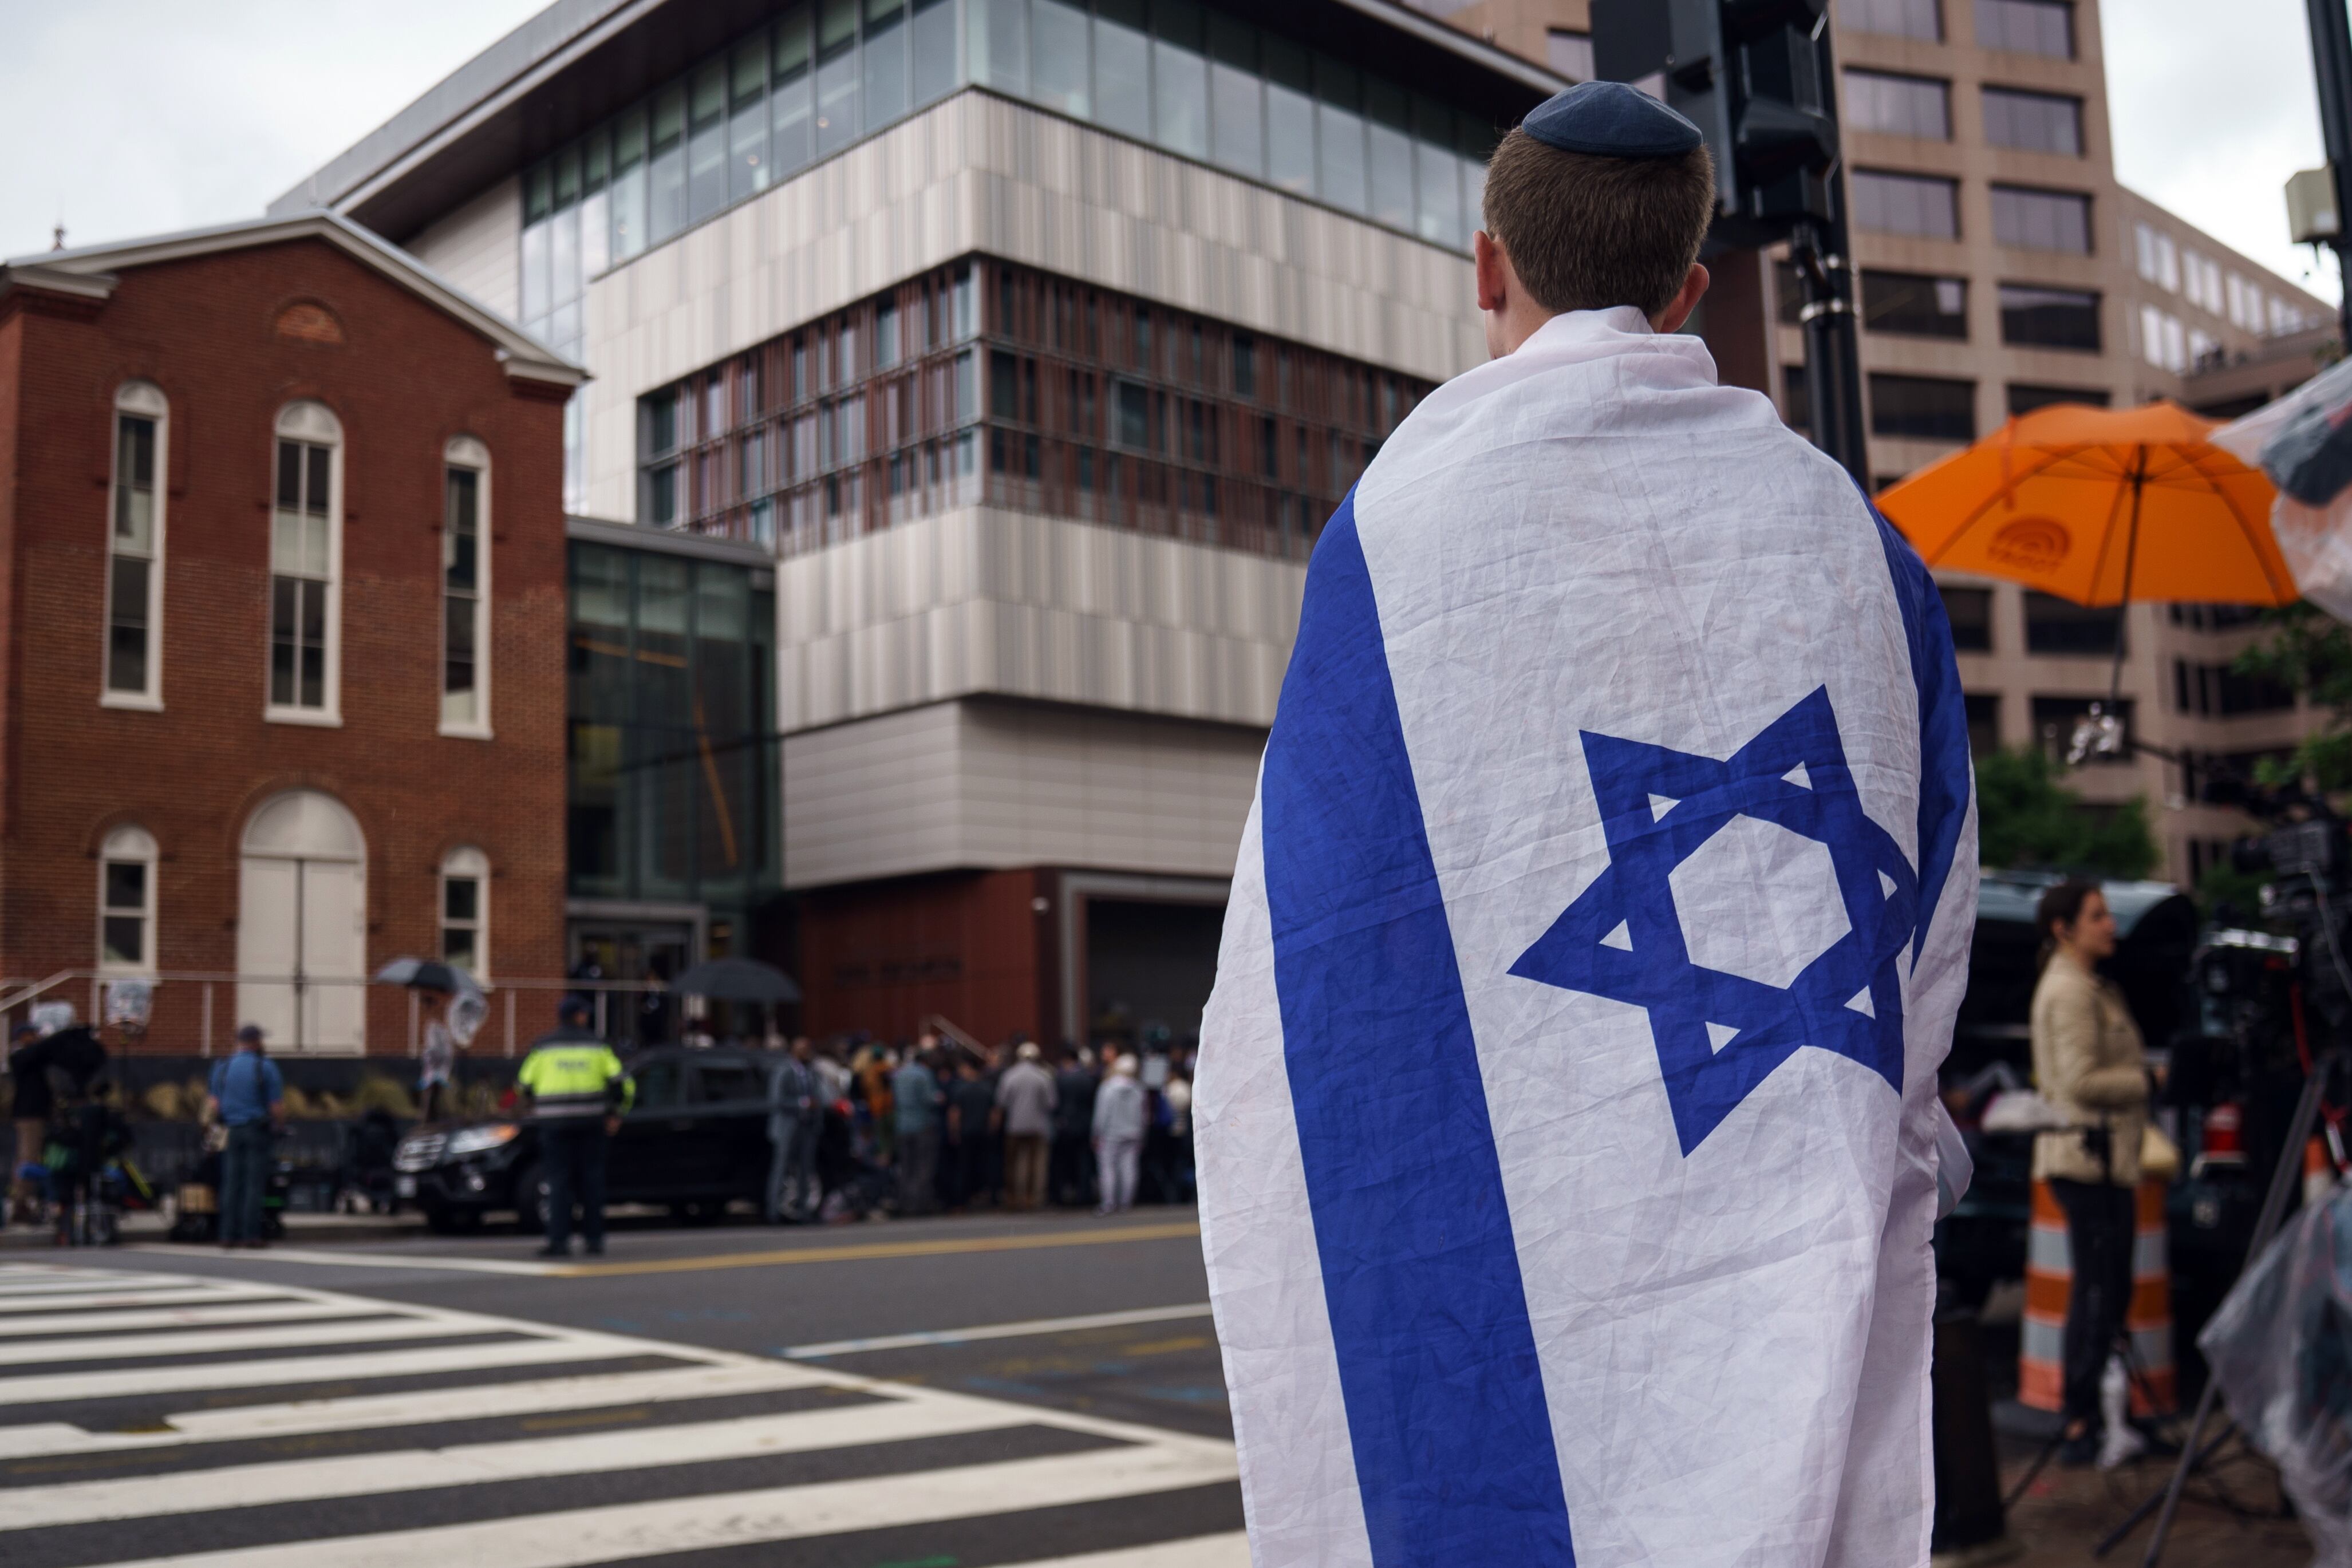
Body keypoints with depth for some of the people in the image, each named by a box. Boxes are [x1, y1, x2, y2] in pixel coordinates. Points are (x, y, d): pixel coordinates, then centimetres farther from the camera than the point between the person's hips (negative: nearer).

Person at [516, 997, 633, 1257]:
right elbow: (622, 1082, -1)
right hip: (590, 1120, 1)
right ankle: (594, 1238, 10)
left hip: (555, 1122, -1)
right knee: (591, 1179, 9)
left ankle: (559, 1239, -6)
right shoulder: (596, 1045, 5)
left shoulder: (542, 1047, 2)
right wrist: (617, 1114, 10)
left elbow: (525, 1084, 5)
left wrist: (529, 1106, 26)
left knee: (559, 1180, 1)